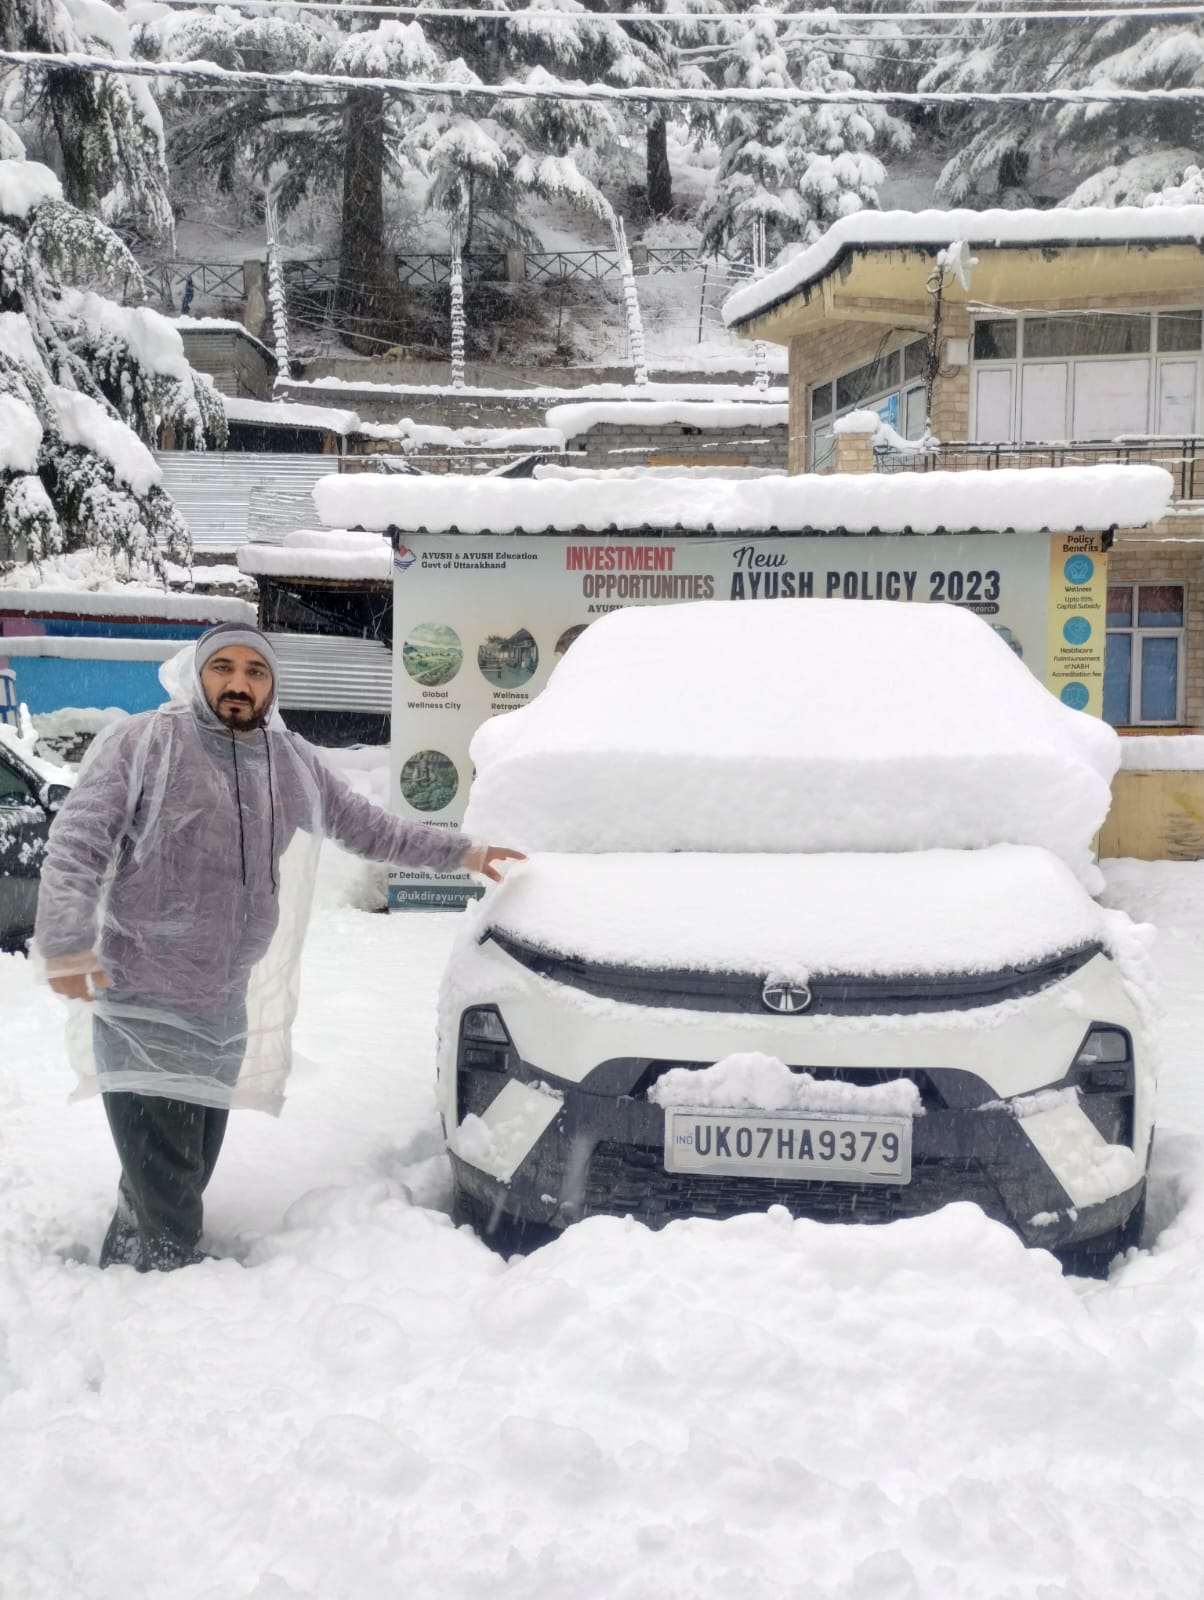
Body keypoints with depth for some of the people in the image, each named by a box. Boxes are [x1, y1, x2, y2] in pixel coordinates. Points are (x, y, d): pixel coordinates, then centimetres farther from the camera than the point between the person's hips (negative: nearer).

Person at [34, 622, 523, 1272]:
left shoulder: (294, 764, 9)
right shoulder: (141, 743, -9)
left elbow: (367, 826, 21)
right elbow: (75, 849, -13)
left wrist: (460, 852, 21)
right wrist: (66, 944, -24)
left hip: (227, 1008, 6)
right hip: (142, 1007, -6)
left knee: (188, 1174, 15)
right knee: (167, 1184, -9)